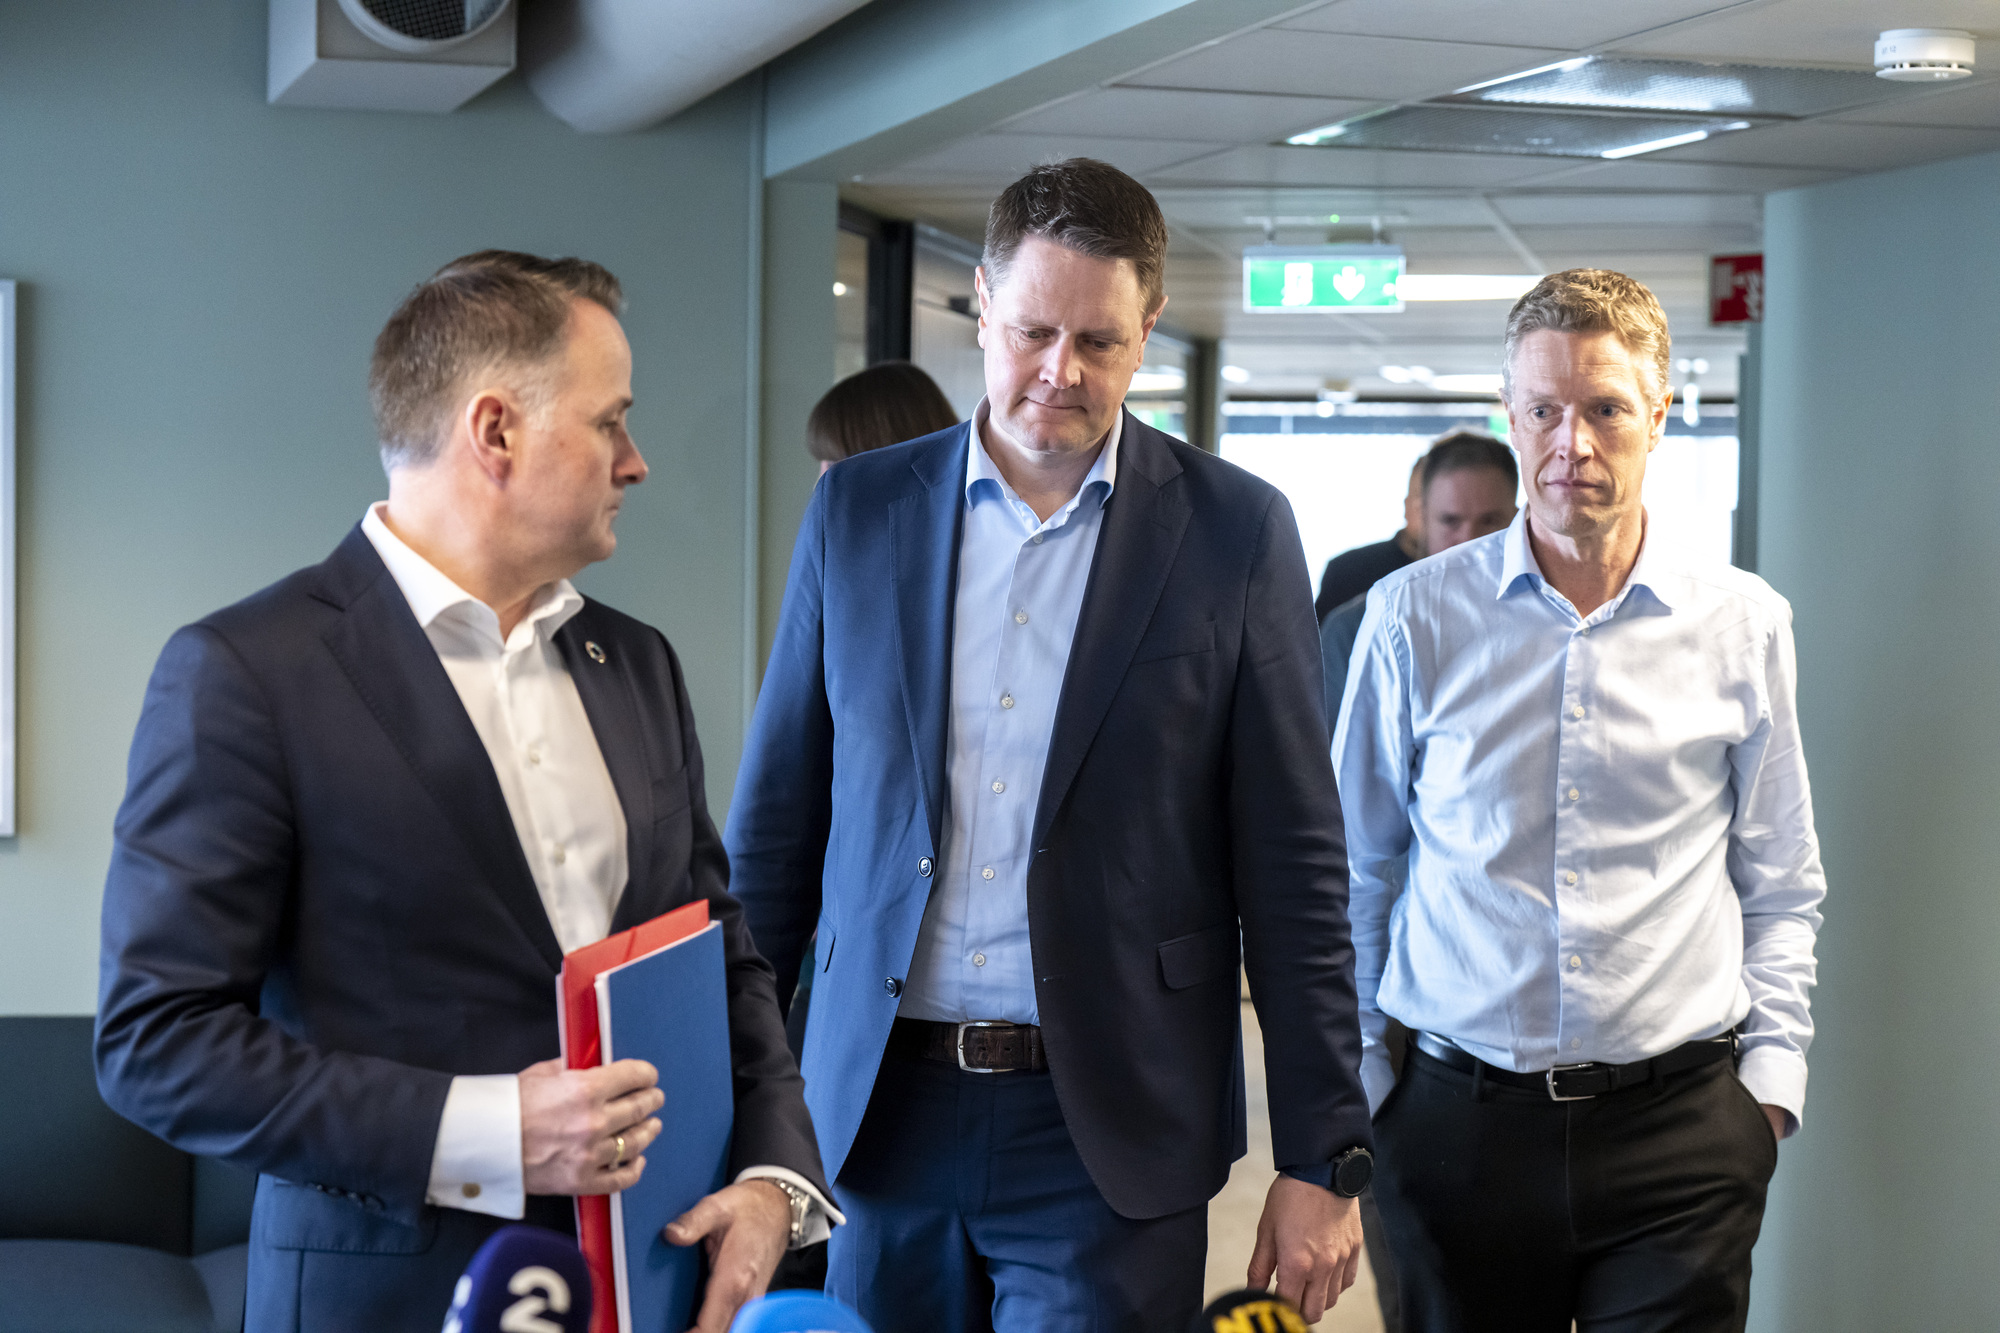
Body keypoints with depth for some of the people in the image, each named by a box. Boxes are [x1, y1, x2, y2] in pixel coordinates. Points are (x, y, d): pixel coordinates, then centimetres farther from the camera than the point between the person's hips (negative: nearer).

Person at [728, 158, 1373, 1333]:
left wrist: (1324, 1158, -4)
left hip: (1108, 1138, -2)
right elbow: (779, 823, 9)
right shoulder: (858, 510, 5)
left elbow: (1292, 870, -1)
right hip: (879, 1111, 3)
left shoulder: (1236, 533, -2)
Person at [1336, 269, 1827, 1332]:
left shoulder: (1744, 624, 4)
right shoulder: (1414, 616, 0)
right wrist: (1356, 1086, 7)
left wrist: (1770, 1076, 3)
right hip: (1462, 1120, 0)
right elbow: (1355, 871, 8)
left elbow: (1781, 886, 11)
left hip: (1679, 1126, 0)